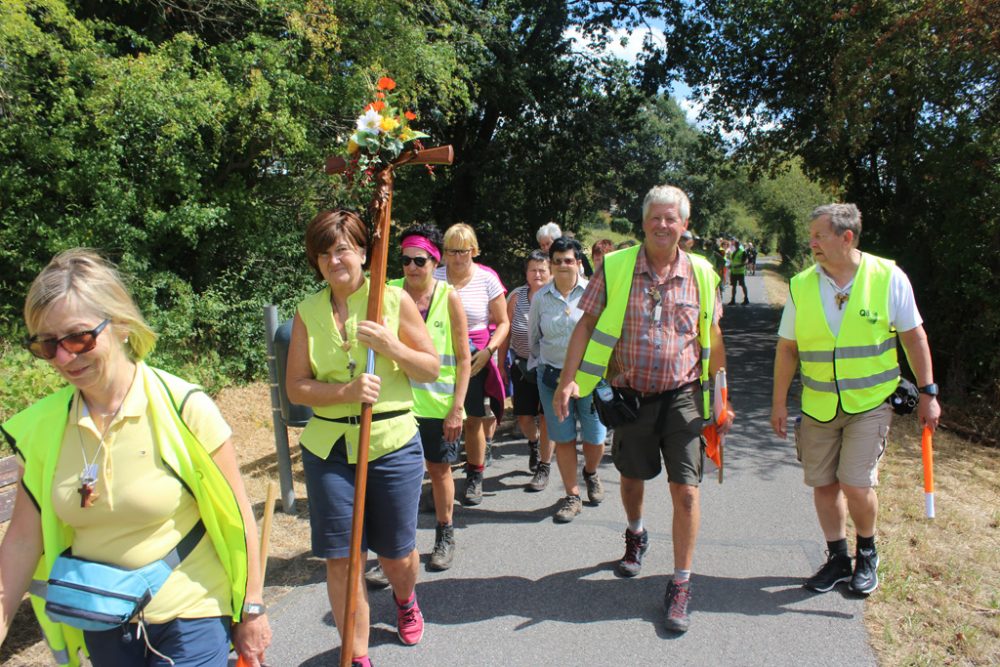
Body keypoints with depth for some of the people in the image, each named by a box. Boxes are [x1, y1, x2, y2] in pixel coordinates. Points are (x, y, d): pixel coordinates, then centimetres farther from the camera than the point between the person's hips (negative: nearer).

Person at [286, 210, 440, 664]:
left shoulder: (394, 299, -3)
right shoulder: (308, 311, 2)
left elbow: (432, 369, 0)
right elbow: (296, 387, -1)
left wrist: (391, 345, -17)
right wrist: (346, 392, -18)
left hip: (393, 444, -1)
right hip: (328, 448, 1)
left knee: (396, 553, 12)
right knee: (340, 558, 4)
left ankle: (406, 600, 48)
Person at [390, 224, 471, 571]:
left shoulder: (449, 297, -7)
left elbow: (463, 359, -5)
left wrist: (457, 408, -9)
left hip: (438, 402, -1)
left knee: (439, 468, 13)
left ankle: (445, 536, 31)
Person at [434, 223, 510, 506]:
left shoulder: (487, 280, -1)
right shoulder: (434, 278, 1)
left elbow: (503, 323, 3)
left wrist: (487, 351, -11)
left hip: (474, 357, 0)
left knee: (474, 419, 5)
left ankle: (475, 477, 22)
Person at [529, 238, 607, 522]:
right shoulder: (541, 297, 3)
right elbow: (533, 335, 17)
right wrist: (537, 363, 19)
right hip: (552, 376, 2)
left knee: (595, 439, 5)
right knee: (563, 439, 6)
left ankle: (590, 473, 38)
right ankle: (572, 496, 21)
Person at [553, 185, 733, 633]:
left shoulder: (700, 273, 0)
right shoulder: (614, 267, -5)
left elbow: (712, 338, 8)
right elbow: (587, 324, -3)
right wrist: (568, 380, -12)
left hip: (682, 397, 0)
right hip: (630, 397, 0)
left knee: (685, 491, -4)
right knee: (632, 477, 19)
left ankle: (681, 584, 14)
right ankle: (635, 536, 50)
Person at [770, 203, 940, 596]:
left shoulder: (888, 277, -7)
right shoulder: (801, 285, -3)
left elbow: (914, 337, 2)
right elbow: (787, 348, 3)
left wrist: (928, 392, 1)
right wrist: (779, 402, 3)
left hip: (869, 402, -3)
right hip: (818, 405, 3)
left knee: (856, 484, -8)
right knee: (823, 484, 8)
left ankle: (867, 553, 22)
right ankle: (838, 558, 29)